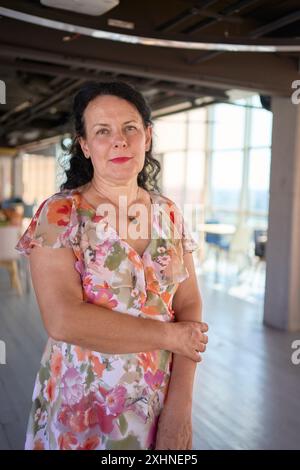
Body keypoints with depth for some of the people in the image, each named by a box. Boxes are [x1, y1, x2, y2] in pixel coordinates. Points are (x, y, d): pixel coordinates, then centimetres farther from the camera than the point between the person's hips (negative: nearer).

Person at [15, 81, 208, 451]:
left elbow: (189, 304, -3)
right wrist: (169, 335, -17)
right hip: (83, 408, -3)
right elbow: (63, 319, -22)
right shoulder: (58, 214, -13)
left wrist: (180, 402, -13)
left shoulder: (169, 214, -1)